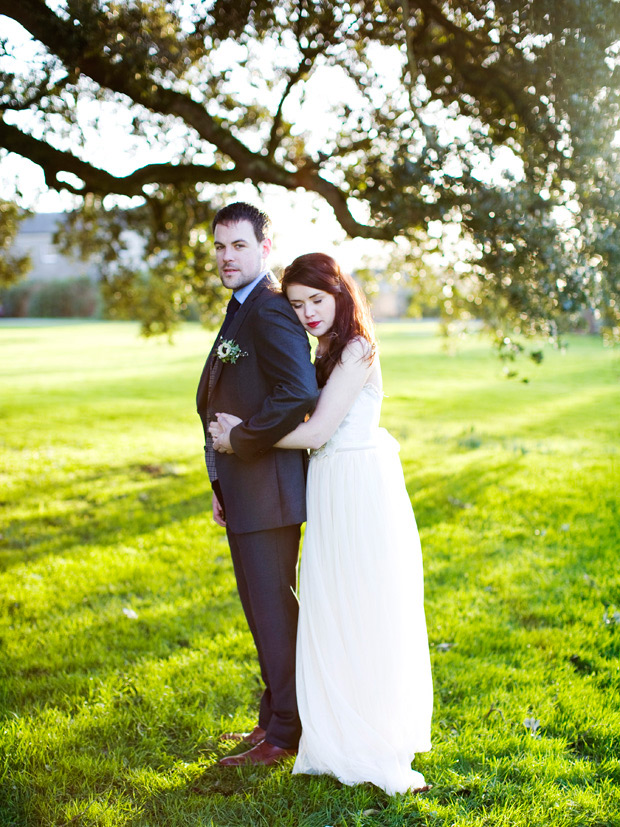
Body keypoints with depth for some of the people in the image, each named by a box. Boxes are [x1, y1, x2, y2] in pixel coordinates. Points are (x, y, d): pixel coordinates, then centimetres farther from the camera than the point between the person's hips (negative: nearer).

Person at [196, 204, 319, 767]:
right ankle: (274, 720, 32)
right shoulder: (243, 310, 16)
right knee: (265, 609, 18)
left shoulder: (270, 311, -16)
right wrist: (224, 483, 18)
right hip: (245, 489, 10)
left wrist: (238, 440, -18)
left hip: (267, 488, -10)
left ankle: (286, 734, 14)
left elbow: (300, 395, -28)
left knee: (273, 609, 0)